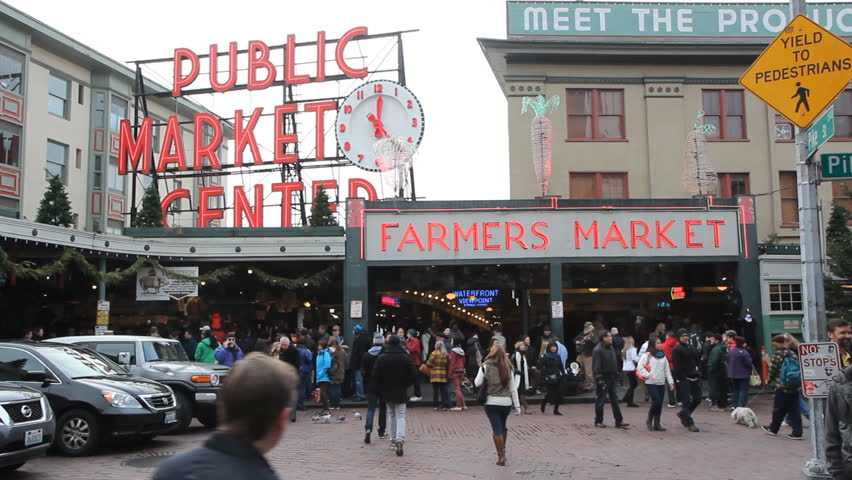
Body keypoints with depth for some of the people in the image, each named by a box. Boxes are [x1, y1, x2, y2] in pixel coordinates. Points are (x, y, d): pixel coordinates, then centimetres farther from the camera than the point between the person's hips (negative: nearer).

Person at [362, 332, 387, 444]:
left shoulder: (366, 355, 0)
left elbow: (363, 371, 3)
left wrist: (365, 387, 11)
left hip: (371, 385, 1)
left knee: (371, 408, 2)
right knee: (383, 408, 14)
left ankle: (368, 428, -21)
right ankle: (381, 432, 19)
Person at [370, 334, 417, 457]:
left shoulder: (381, 358, -5)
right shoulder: (405, 357, -8)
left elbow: (375, 376, -5)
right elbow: (413, 374, -8)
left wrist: (378, 389, 8)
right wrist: (405, 385, 8)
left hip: (387, 392, 2)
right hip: (401, 392, -2)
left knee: (391, 414, 18)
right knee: (401, 416, 1)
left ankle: (393, 440, 21)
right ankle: (400, 439, -20)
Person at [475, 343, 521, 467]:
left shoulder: (486, 366, -5)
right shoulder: (508, 367, 4)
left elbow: (477, 383, -3)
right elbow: (513, 388, 5)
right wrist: (517, 406, 8)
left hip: (492, 402, -3)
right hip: (506, 402, 3)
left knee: (496, 429, 1)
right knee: (503, 426, 22)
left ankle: (501, 457, 2)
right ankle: (503, 450, 33)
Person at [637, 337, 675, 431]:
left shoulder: (663, 355, 14)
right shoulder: (647, 355, -5)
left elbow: (667, 370, 13)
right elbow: (639, 367, -11)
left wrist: (671, 381, 7)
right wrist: (648, 375, -14)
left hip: (661, 384, 6)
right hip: (651, 383, -6)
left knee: (659, 404, 5)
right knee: (656, 402, -13)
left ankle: (657, 424, 13)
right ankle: (649, 421, 6)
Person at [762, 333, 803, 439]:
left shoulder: (778, 354, -11)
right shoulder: (793, 353, 9)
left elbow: (773, 369, -8)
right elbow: (798, 367, 15)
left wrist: (769, 380, 8)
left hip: (782, 387, -6)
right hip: (795, 386, 6)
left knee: (779, 409, 8)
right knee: (795, 410, 7)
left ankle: (773, 428, 23)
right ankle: (797, 432, 3)